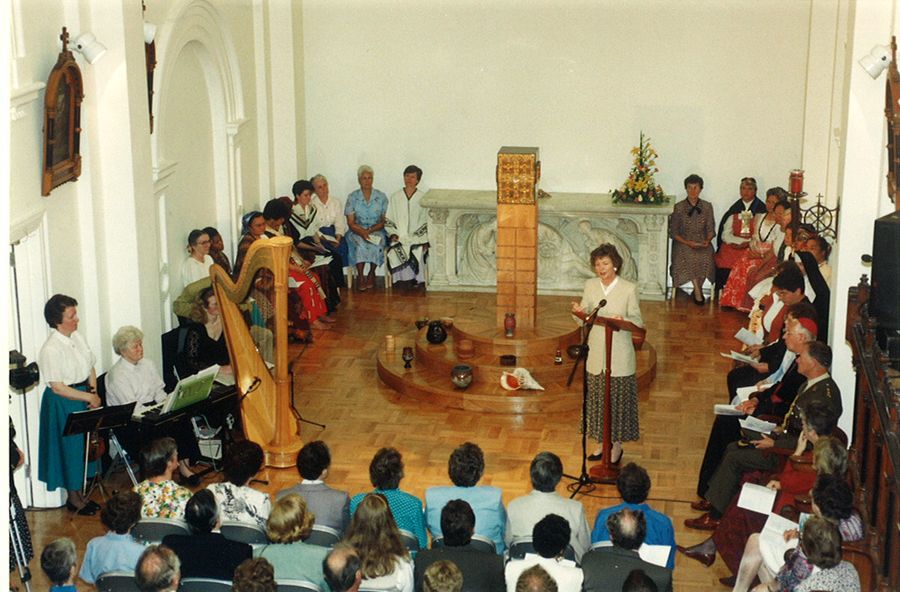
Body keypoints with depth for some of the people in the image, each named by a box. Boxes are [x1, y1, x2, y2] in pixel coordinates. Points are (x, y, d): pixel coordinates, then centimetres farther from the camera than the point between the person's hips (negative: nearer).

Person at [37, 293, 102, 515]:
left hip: (83, 398, 7)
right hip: (62, 404, -7)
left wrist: (94, 392, -5)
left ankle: (80, 494, 30)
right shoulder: (51, 349, -21)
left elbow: (90, 368, 11)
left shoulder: (77, 338, 2)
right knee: (69, 447, 4)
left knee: (85, 446, 15)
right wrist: (89, 398, -18)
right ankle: (73, 499, 20)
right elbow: (58, 388, -21)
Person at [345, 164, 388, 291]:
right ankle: (360, 276, -23)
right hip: (357, 231, 0)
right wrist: (362, 232, -21)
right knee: (360, 243, -34)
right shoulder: (352, 197, 3)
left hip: (376, 231, 0)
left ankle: (371, 274, -12)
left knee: (376, 244, -33)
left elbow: (383, 221, 2)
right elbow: (351, 223, -2)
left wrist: (371, 230, -15)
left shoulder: (381, 197, 5)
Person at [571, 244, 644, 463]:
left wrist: (623, 320, -26)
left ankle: (617, 445, 17)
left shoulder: (629, 289, -8)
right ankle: (602, 442, 26)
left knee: (619, 399, 4)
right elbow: (584, 320, 8)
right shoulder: (590, 286, 2)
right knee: (597, 398, 11)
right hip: (596, 353, 4)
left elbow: (638, 321, -6)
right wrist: (579, 312, -15)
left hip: (619, 355, -4)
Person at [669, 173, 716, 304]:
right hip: (683, 243, -1)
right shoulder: (679, 207, 2)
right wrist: (688, 243, -14)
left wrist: (707, 241, -14)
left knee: (706, 258, -31)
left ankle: (698, 288, -13)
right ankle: (698, 290, -20)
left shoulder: (707, 206, 8)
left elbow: (711, 229, 8)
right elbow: (673, 232, 0)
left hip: (702, 243, 1)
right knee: (690, 257, -33)